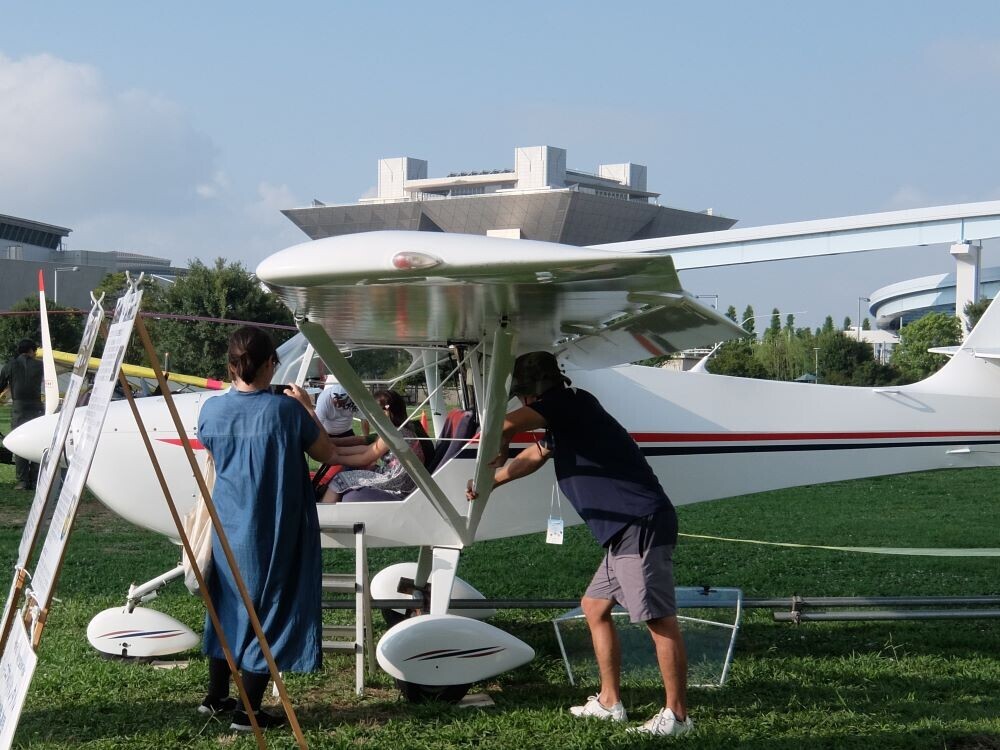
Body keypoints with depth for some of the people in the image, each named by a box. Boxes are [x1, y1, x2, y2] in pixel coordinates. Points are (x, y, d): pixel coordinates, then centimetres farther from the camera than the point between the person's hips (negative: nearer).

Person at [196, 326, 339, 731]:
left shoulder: (211, 410, -5)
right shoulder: (285, 409, -17)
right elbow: (327, 453, -4)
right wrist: (307, 408, 7)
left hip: (228, 527, 5)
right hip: (273, 531, -5)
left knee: (229, 606, 20)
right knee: (267, 610, 4)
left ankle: (216, 696, 30)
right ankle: (248, 712, 6)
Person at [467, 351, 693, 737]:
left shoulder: (574, 403, -8)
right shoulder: (562, 422, 22)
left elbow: (506, 426, -20)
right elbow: (533, 457, 41)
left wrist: (498, 455, 3)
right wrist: (489, 484, 54)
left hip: (643, 526, -11)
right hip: (625, 532, 11)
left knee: (659, 619, -8)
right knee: (595, 607, 19)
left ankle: (677, 715, -6)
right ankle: (610, 702, 24)